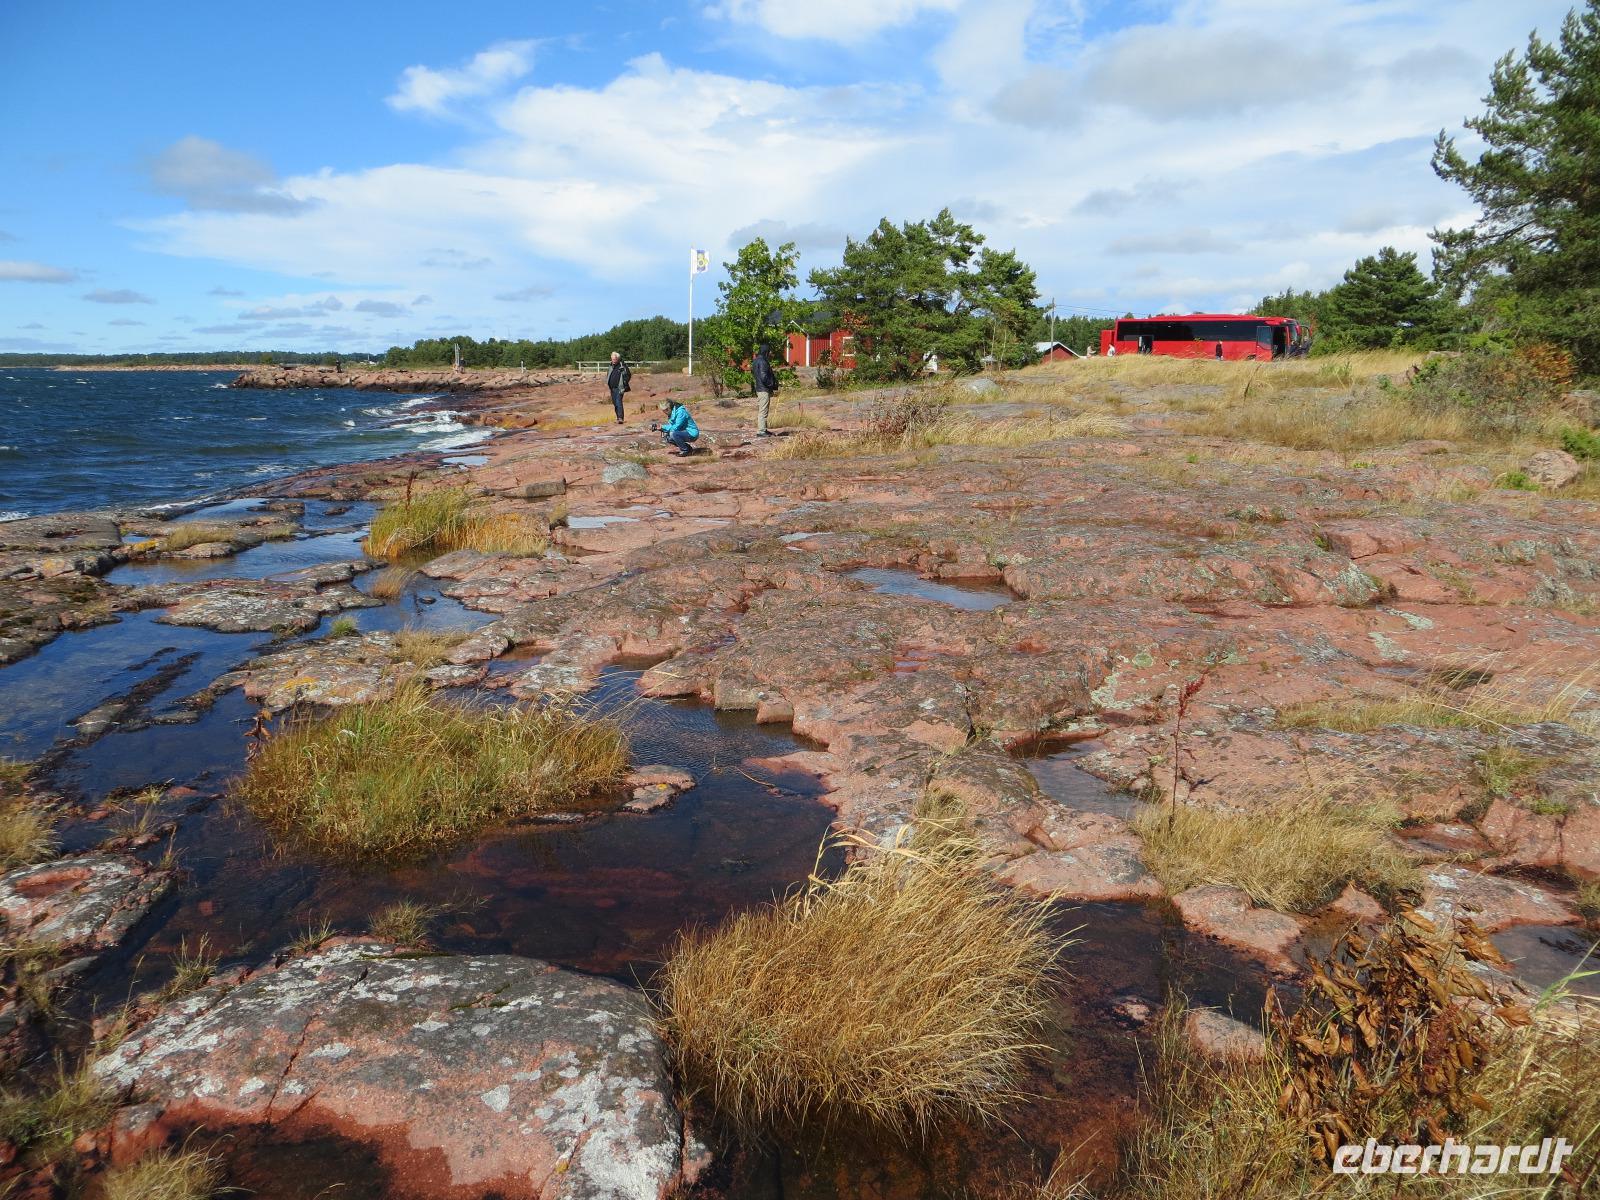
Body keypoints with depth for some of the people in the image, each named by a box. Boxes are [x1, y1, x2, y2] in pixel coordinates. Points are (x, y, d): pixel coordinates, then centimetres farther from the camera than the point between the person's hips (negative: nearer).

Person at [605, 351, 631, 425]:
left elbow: (629, 375, -3)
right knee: (615, 403, 10)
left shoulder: (623, 366, -6)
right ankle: (618, 417, 20)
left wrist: (624, 383, -8)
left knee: (618, 402, -18)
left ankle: (620, 418, -23)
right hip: (612, 388, 7)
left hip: (619, 388, -7)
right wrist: (607, 382, 13)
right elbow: (608, 375, 28)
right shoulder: (611, 366, 14)